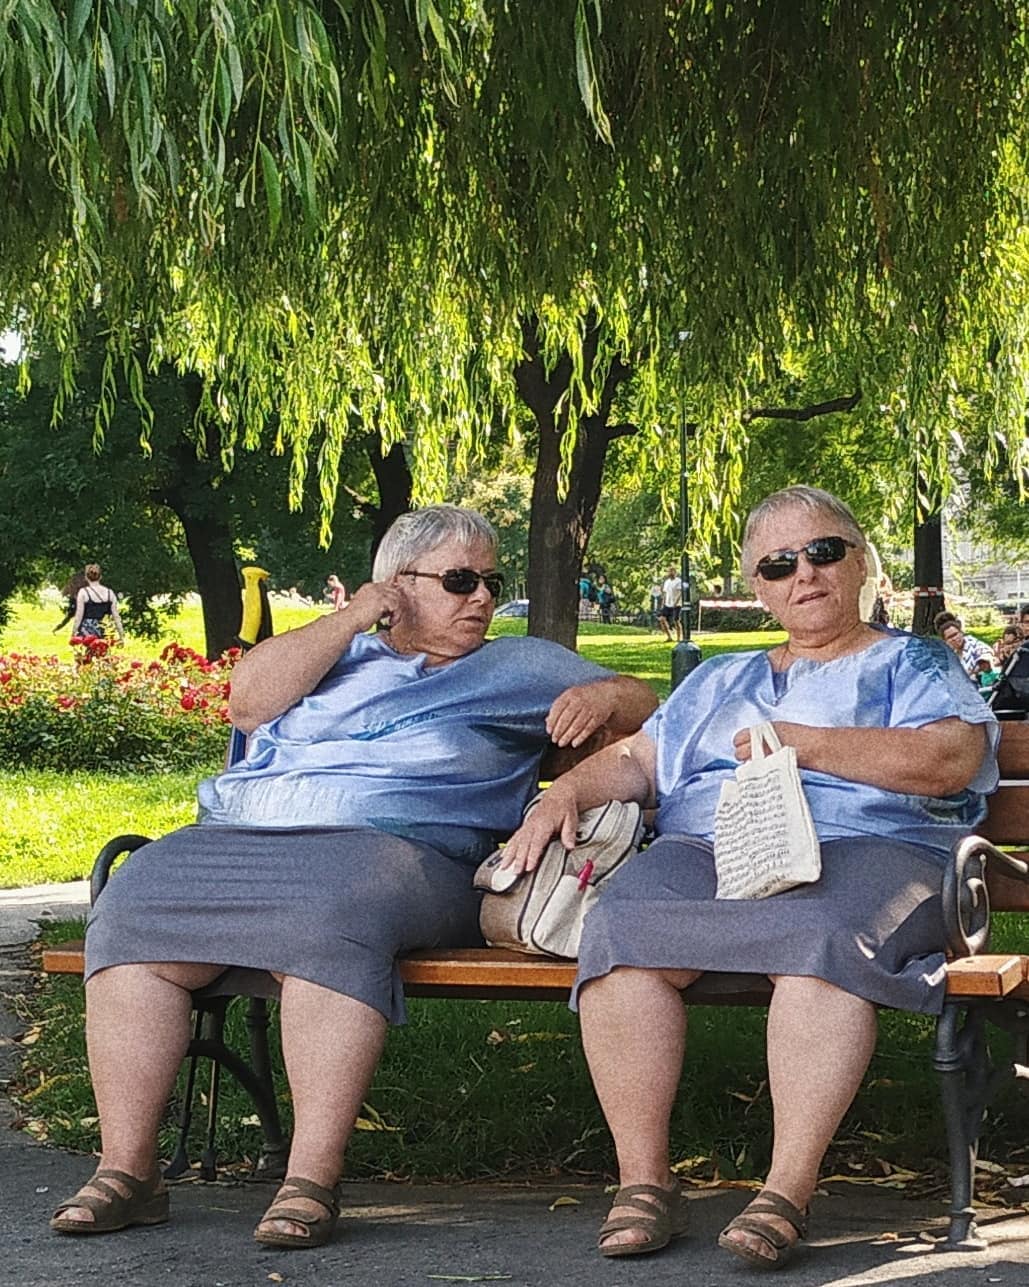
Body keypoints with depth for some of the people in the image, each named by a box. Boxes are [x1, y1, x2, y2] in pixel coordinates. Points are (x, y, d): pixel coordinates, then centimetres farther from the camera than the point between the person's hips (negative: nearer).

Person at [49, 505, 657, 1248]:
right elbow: (249, 703, 9)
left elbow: (645, 705, 20)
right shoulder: (341, 652, 27)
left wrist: (603, 696, -3)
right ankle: (127, 1170, -22)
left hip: (395, 847, -3)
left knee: (329, 918, -39)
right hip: (238, 841, 3)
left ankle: (313, 1180, -41)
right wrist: (353, 618, 8)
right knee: (135, 910, -25)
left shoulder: (519, 668, 23)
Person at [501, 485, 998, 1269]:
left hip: (859, 850, -3)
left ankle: (789, 1192, -40)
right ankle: (644, 1181, -27)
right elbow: (636, 760, 25)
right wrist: (566, 793, 3)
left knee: (821, 936, -40)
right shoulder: (720, 682, 34)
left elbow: (952, 760, 1)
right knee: (624, 925, -31)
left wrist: (803, 743, -3)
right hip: (705, 850, 3)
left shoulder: (912, 664, 20)